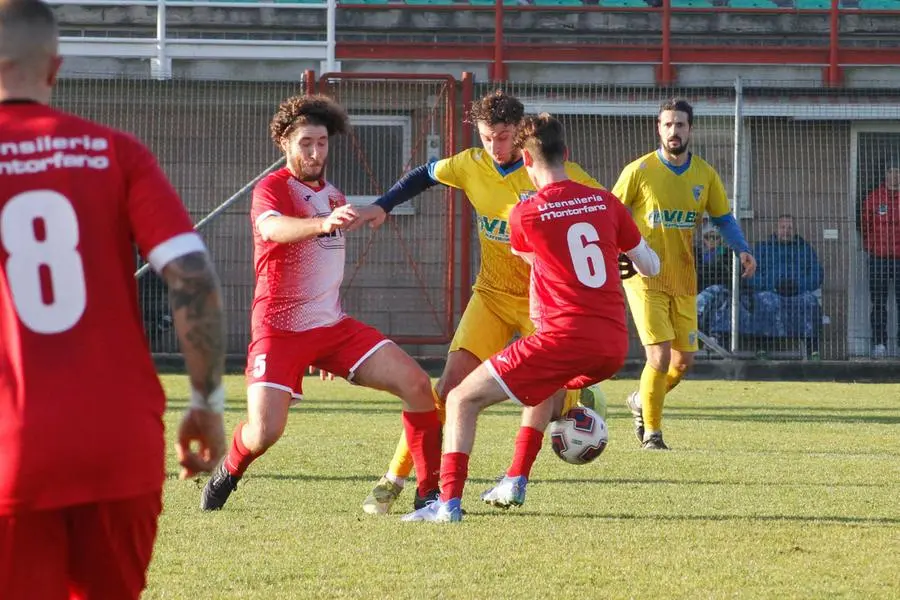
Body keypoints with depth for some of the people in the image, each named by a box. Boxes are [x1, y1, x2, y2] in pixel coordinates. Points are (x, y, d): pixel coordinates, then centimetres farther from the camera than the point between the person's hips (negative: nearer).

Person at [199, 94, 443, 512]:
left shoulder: (332, 195, 12)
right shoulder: (272, 188, -12)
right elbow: (273, 228, -37)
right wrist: (323, 223, -55)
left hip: (334, 326, 6)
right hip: (280, 329, -6)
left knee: (417, 385, -9)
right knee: (264, 433, -19)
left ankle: (431, 491, 0)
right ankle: (227, 472, 16)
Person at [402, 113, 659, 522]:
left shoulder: (525, 215, -2)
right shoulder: (605, 202, 8)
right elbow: (650, 266, 17)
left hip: (563, 338, -6)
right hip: (613, 346, 6)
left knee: (463, 400, 3)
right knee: (552, 385, 38)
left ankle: (449, 501, -11)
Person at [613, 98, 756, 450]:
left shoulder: (704, 174, 4)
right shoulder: (639, 171, -8)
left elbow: (722, 219, 11)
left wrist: (742, 250, -5)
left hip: (684, 281, 5)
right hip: (646, 278, -5)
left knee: (684, 360, 8)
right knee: (660, 356, -14)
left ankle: (642, 401, 37)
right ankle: (651, 433, 3)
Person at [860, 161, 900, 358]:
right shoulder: (874, 198, 4)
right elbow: (865, 225, 8)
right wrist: (870, 247, 2)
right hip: (879, 258, 0)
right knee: (878, 303, 2)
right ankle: (879, 343, 5)